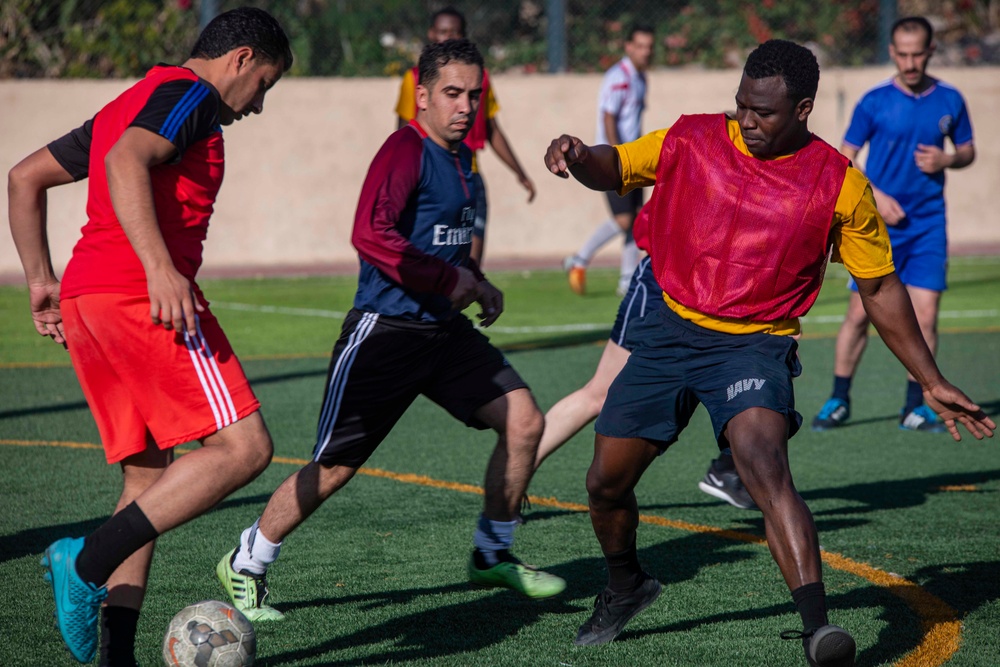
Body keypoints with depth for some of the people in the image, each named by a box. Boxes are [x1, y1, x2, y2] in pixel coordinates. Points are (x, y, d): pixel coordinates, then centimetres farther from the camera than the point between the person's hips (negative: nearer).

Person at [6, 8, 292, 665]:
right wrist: (159, 267, -29)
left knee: (150, 478, 11)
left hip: (83, 299, 10)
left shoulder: (127, 105, 28)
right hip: (144, 296, -10)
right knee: (244, 447, -12)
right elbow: (125, 161, -20)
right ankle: (89, 560, -21)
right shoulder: (191, 94, -1)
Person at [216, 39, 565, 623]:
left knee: (524, 420, -3)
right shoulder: (407, 150, -15)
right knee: (334, 469, -4)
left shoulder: (462, 157, 13)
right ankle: (245, 567, 15)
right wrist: (449, 279, -20)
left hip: (445, 331, 8)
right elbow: (371, 235, -28)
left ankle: (493, 556, 15)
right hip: (387, 329, -8)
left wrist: (477, 282, 12)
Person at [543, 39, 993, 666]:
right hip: (671, 332, 4)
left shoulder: (840, 185, -7)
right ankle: (625, 585, 39)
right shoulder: (691, 142, -2)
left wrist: (932, 383, 3)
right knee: (607, 483, 8)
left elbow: (881, 290, 3)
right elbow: (613, 168, 12)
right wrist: (577, 155, -14)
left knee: (766, 468, -30)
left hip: (755, 344, -3)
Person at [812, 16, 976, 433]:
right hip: (879, 225, -2)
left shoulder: (949, 101, 4)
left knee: (925, 317, -3)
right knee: (860, 313, -2)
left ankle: (915, 407, 8)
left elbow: (968, 151, 16)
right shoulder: (875, 102, -3)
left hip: (928, 226, 2)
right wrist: (877, 198, -12)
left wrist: (947, 160, -7)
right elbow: (843, 161, 0)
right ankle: (839, 400, 12)